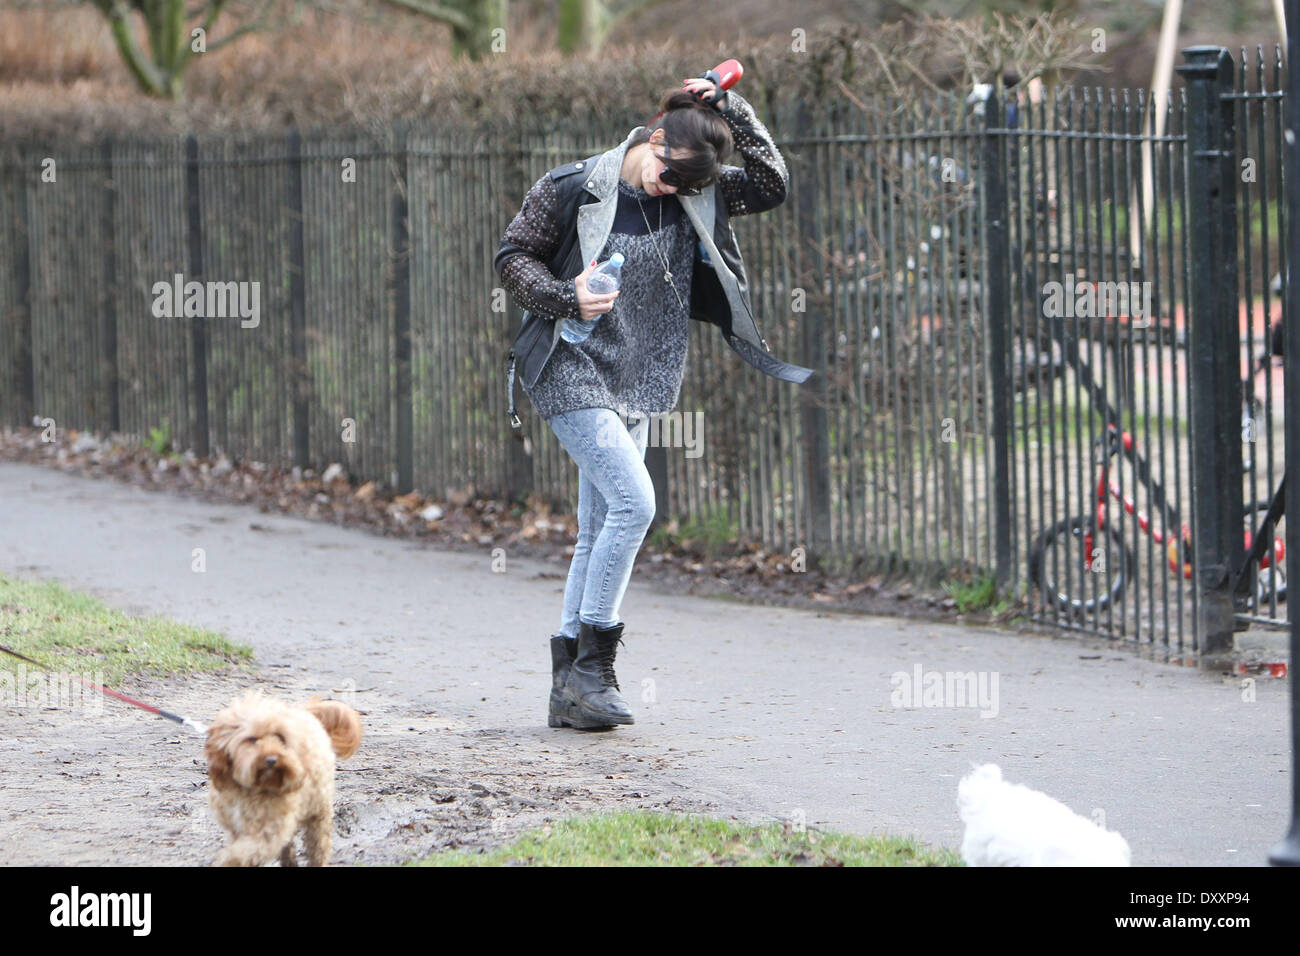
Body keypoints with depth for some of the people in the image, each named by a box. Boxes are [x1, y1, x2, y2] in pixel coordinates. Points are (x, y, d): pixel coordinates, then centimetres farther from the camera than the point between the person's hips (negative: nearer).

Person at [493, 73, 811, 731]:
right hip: (571, 372, -6)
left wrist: (730, 111, -5)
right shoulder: (573, 189, -8)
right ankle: (592, 666, -12)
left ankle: (569, 688, 12)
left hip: (636, 383, 6)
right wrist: (566, 296, -18)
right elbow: (512, 257, -2)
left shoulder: (692, 196, 5)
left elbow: (772, 186, 3)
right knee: (632, 502, -20)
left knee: (600, 532, 7)